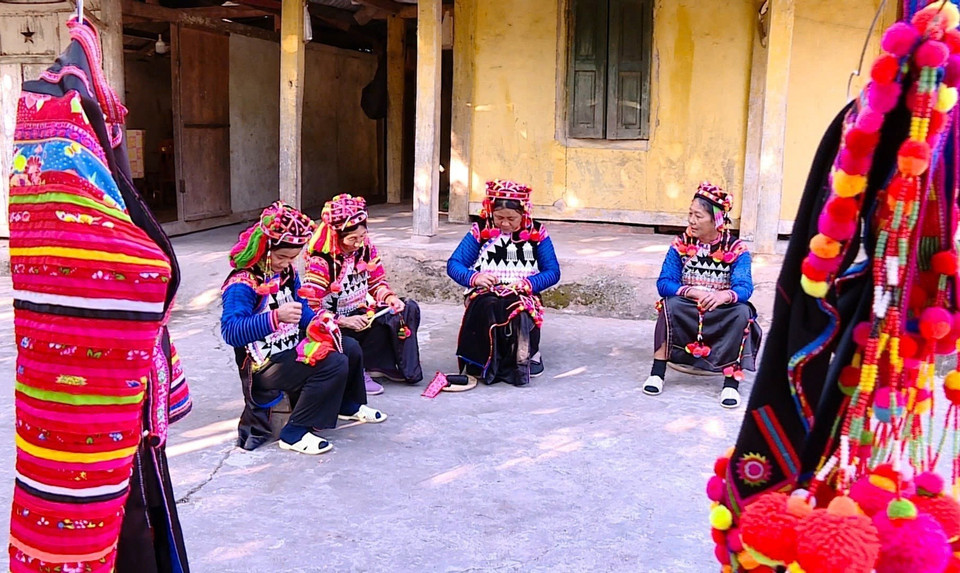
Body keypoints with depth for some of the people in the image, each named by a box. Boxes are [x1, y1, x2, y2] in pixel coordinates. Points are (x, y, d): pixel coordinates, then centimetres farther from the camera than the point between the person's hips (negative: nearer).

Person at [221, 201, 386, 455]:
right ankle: (295, 434, -17)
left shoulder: (287, 273, 7)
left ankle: (349, 406, 36)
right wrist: (275, 317, -45)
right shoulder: (242, 284, -21)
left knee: (350, 348, 10)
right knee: (333, 364, -25)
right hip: (265, 366, -9)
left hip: (293, 350, 9)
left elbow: (304, 312, 15)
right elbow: (230, 332, -34)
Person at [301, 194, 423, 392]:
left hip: (361, 314, 8)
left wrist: (389, 297, -9)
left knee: (409, 308, -7)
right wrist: (344, 322, -28)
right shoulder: (321, 261, -21)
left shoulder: (366, 247, -1)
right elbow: (310, 310, -23)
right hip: (335, 329, -8)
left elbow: (378, 282, 12)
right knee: (386, 320, -27)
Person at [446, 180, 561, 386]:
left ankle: (523, 358, -14)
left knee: (518, 310, -36)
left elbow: (553, 272, 3)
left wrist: (526, 284, -16)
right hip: (485, 294, 0)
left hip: (522, 296, 0)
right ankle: (484, 363, -22)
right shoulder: (480, 231, 8)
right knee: (487, 307, -36)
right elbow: (453, 264, 3)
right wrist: (474, 277, -18)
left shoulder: (537, 233, 7)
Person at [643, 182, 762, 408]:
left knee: (742, 312, -31)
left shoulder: (736, 249, -6)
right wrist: (691, 292, -30)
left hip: (722, 316, -1)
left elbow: (744, 288, -20)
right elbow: (664, 283, -11)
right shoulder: (681, 244, -3)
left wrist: (725, 295, -43)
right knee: (670, 304, -30)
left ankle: (731, 383, -26)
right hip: (686, 315, 1)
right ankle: (657, 373, -24)